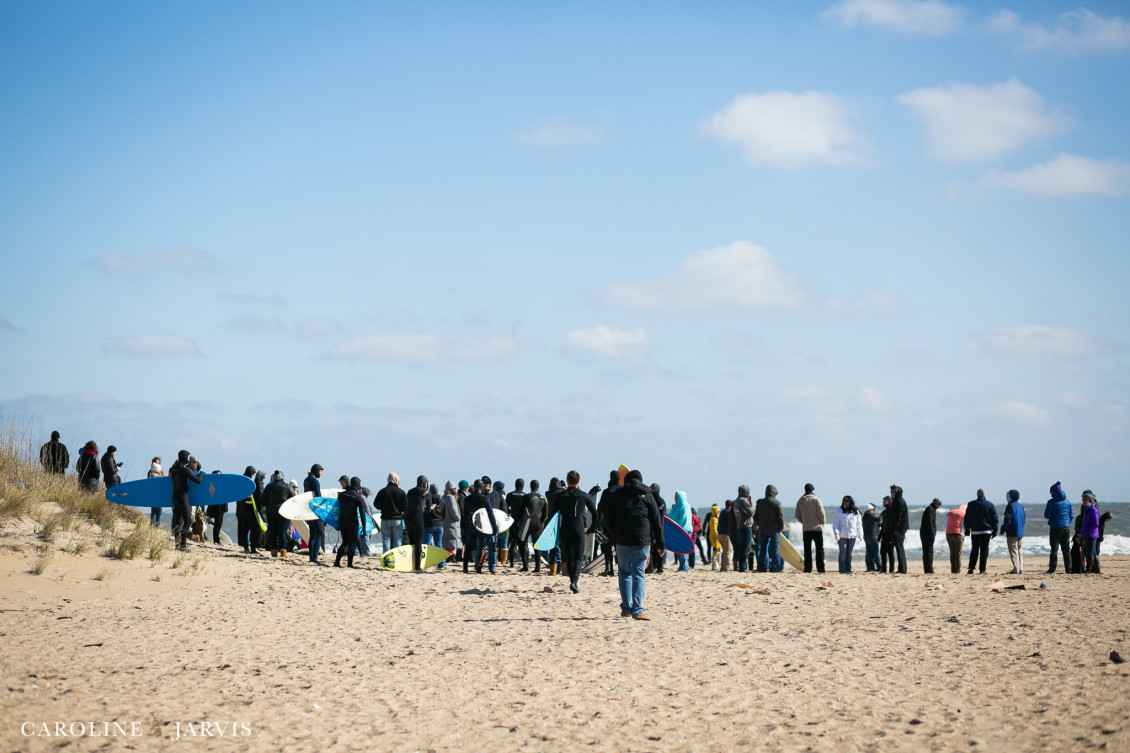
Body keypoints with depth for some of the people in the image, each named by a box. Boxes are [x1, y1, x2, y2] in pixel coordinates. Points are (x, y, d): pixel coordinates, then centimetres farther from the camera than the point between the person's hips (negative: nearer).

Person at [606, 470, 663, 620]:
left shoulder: (617, 495, 7)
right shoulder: (647, 496, 4)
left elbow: (608, 521, 6)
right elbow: (657, 522, 4)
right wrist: (659, 543, 10)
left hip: (622, 541, 1)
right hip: (642, 542, -1)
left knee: (624, 573, 14)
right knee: (638, 575, 0)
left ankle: (626, 608, 11)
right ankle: (637, 610, -9)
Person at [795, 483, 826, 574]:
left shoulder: (800, 501, 7)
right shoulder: (816, 499, -7)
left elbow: (797, 515, 9)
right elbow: (821, 512, -12)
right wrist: (822, 522, 5)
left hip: (805, 529, 4)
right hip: (817, 528, -4)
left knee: (807, 550, 5)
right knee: (819, 549, 1)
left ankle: (807, 568, 0)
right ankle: (820, 568, -5)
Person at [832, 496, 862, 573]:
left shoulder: (856, 512, 11)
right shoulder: (839, 511, 2)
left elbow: (859, 524, 15)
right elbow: (835, 523, -1)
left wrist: (860, 535, 10)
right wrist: (836, 533, -13)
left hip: (852, 536, 3)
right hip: (842, 536, -3)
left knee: (849, 553, 6)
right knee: (843, 552, -5)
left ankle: (848, 569, 10)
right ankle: (842, 570, -5)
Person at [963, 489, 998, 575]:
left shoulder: (970, 505, 6)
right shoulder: (990, 505, 1)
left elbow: (967, 519, 9)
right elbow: (994, 519, 2)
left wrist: (967, 531, 14)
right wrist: (994, 531, 6)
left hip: (975, 532, 2)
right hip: (986, 531, -2)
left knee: (974, 550, 8)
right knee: (984, 550, 2)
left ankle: (971, 569, 0)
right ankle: (982, 570, -2)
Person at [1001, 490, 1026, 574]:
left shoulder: (1010, 506, -10)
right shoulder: (1021, 506, 14)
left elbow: (1007, 520, -14)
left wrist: (1003, 529, -7)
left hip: (1012, 533, -8)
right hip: (1020, 532, 8)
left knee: (1013, 551, -6)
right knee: (1020, 551, 11)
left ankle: (1016, 569, -11)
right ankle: (1021, 569, 8)